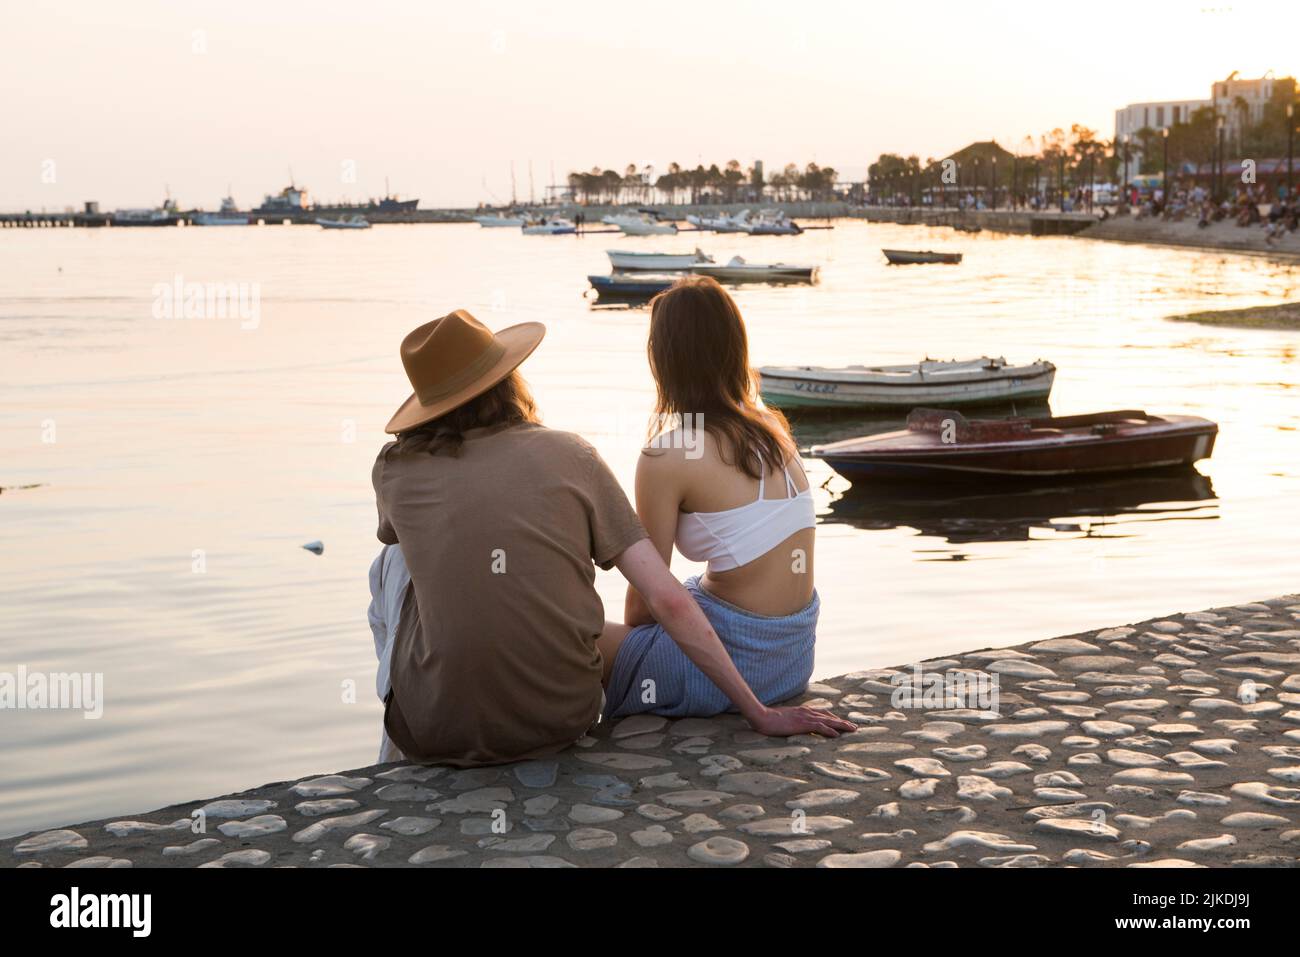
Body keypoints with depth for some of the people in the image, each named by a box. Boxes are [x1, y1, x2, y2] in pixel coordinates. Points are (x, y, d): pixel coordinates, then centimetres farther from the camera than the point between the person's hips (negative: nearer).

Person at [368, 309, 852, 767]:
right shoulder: (571, 454, 1)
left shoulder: (395, 468, 0)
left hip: (439, 735, -1)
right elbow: (667, 599, -4)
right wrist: (759, 712, -1)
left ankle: (397, 755, 33)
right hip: (562, 724, 2)